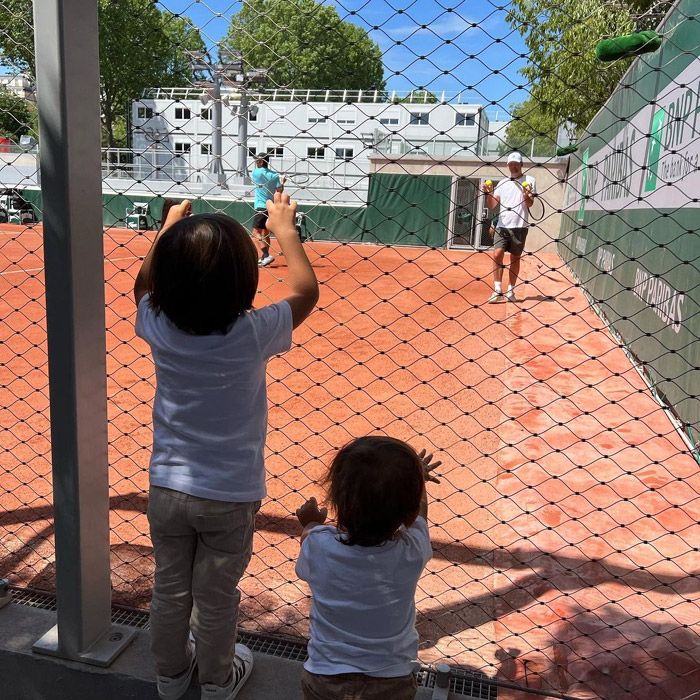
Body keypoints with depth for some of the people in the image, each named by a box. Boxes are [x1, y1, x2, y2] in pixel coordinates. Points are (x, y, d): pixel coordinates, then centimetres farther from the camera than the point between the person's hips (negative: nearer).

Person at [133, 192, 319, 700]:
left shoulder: (159, 328, -15)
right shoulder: (253, 334, -24)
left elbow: (144, 285, 10)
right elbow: (307, 292, -5)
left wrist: (169, 227, 19)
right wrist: (284, 229, 6)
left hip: (167, 487, 3)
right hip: (229, 496, -2)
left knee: (170, 589, 22)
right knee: (216, 598, 18)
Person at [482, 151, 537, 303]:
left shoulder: (529, 180, 3)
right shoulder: (502, 183, 12)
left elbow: (530, 203, -6)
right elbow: (492, 205, 9)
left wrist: (526, 195, -26)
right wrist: (488, 193, -8)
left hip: (519, 226, -2)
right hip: (502, 225, 2)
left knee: (515, 258, 4)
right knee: (497, 254, -12)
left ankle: (510, 290, 13)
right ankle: (497, 290, -10)